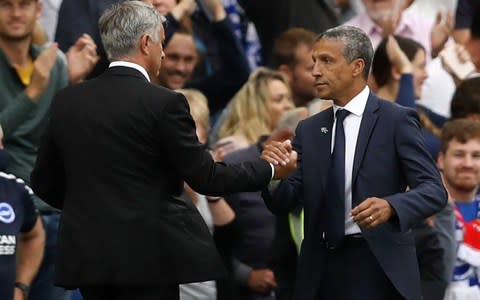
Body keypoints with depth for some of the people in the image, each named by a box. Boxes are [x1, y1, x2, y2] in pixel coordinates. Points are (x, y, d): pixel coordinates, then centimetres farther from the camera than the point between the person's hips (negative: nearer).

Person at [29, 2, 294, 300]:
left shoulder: (67, 101, 5)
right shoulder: (163, 104, -11)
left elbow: (45, 183, 12)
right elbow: (206, 178, -7)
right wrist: (271, 170, 7)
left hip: (86, 254, 5)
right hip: (146, 257, -5)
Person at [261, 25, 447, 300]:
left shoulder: (397, 120, -4)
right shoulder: (309, 130, 11)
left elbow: (434, 190, -11)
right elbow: (284, 203, 6)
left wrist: (390, 206, -29)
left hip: (379, 266, -5)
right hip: (321, 268, 5)